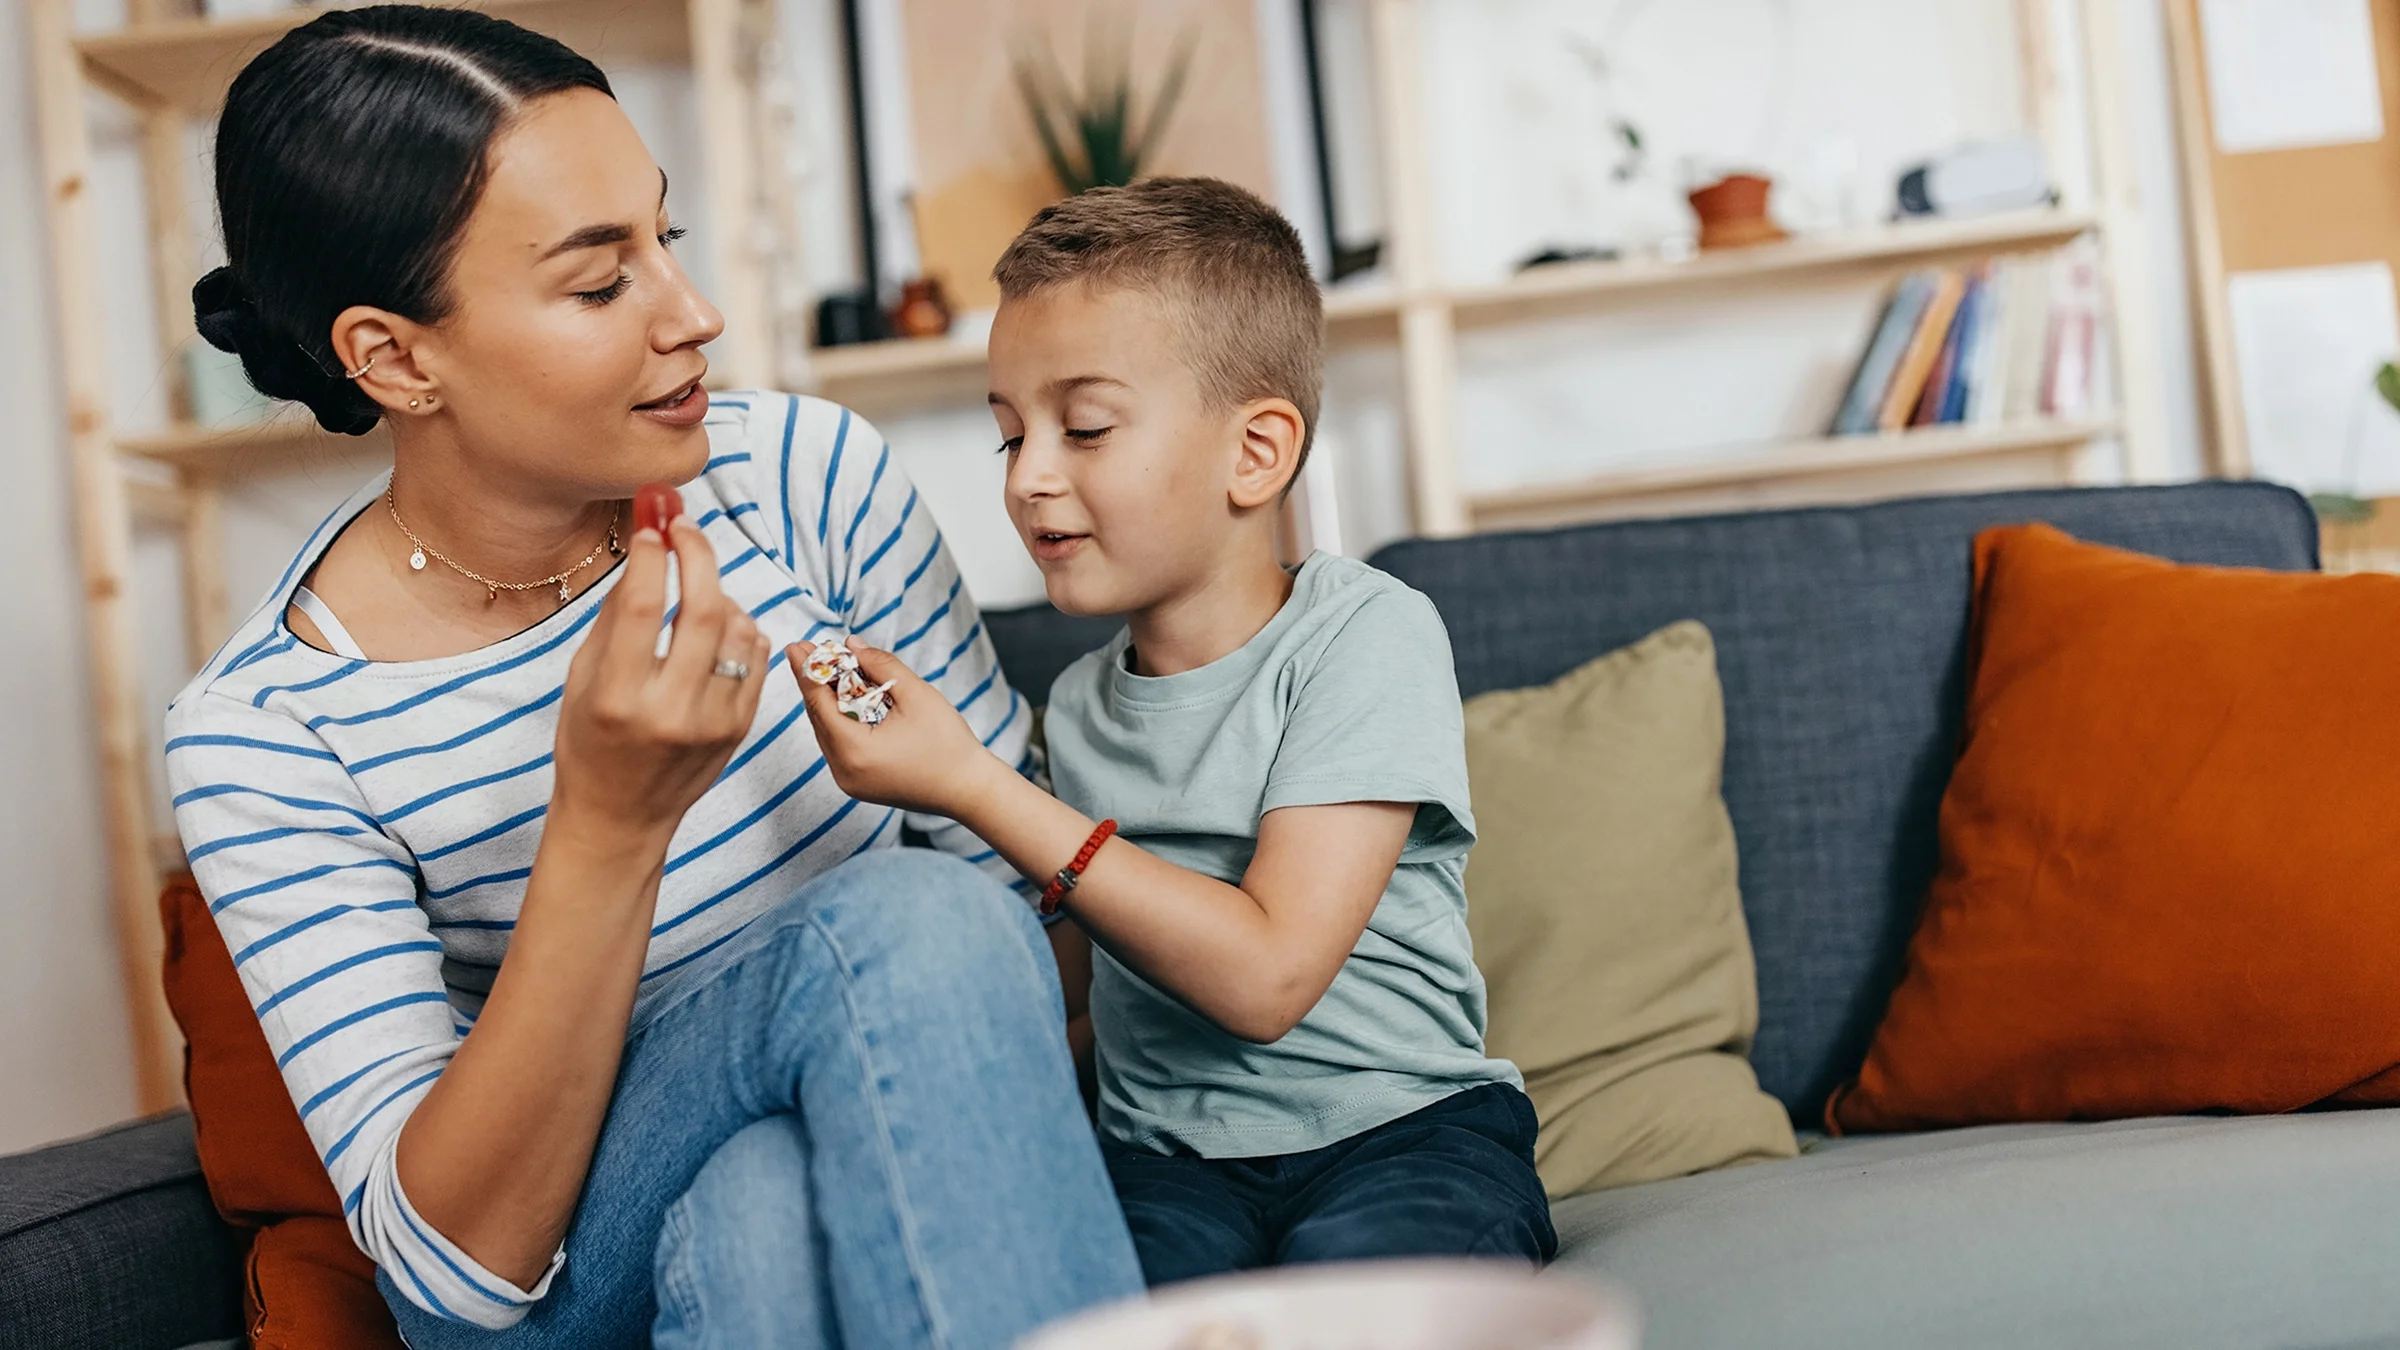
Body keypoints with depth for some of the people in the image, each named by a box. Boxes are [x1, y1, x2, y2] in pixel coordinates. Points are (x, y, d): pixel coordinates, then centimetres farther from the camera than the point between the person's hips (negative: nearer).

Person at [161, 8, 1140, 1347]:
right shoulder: (259, 733, -15)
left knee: (828, 1122, -35)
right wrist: (606, 823, -33)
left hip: (905, 1164, 3)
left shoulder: (811, 476, -8)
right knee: (906, 921, -31)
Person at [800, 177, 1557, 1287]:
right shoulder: (1080, 705, 11)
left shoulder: (1364, 634, -7)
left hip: (1401, 1125, -3)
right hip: (1169, 1157, 3)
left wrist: (970, 786, -17)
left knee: (1346, 1271, -36)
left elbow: (1265, 975, -18)